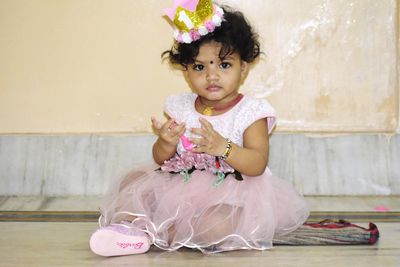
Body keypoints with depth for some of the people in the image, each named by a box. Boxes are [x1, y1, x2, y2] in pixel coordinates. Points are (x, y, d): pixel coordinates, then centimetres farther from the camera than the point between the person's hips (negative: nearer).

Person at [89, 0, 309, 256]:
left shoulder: (251, 112, -8)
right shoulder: (180, 108, 5)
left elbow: (258, 164, -18)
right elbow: (161, 160, 6)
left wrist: (222, 147, -35)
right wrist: (166, 144, -19)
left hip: (227, 195, -5)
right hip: (180, 185, 5)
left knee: (218, 225, -36)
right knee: (133, 180, -2)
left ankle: (148, 230, -22)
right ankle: (130, 223, -26)